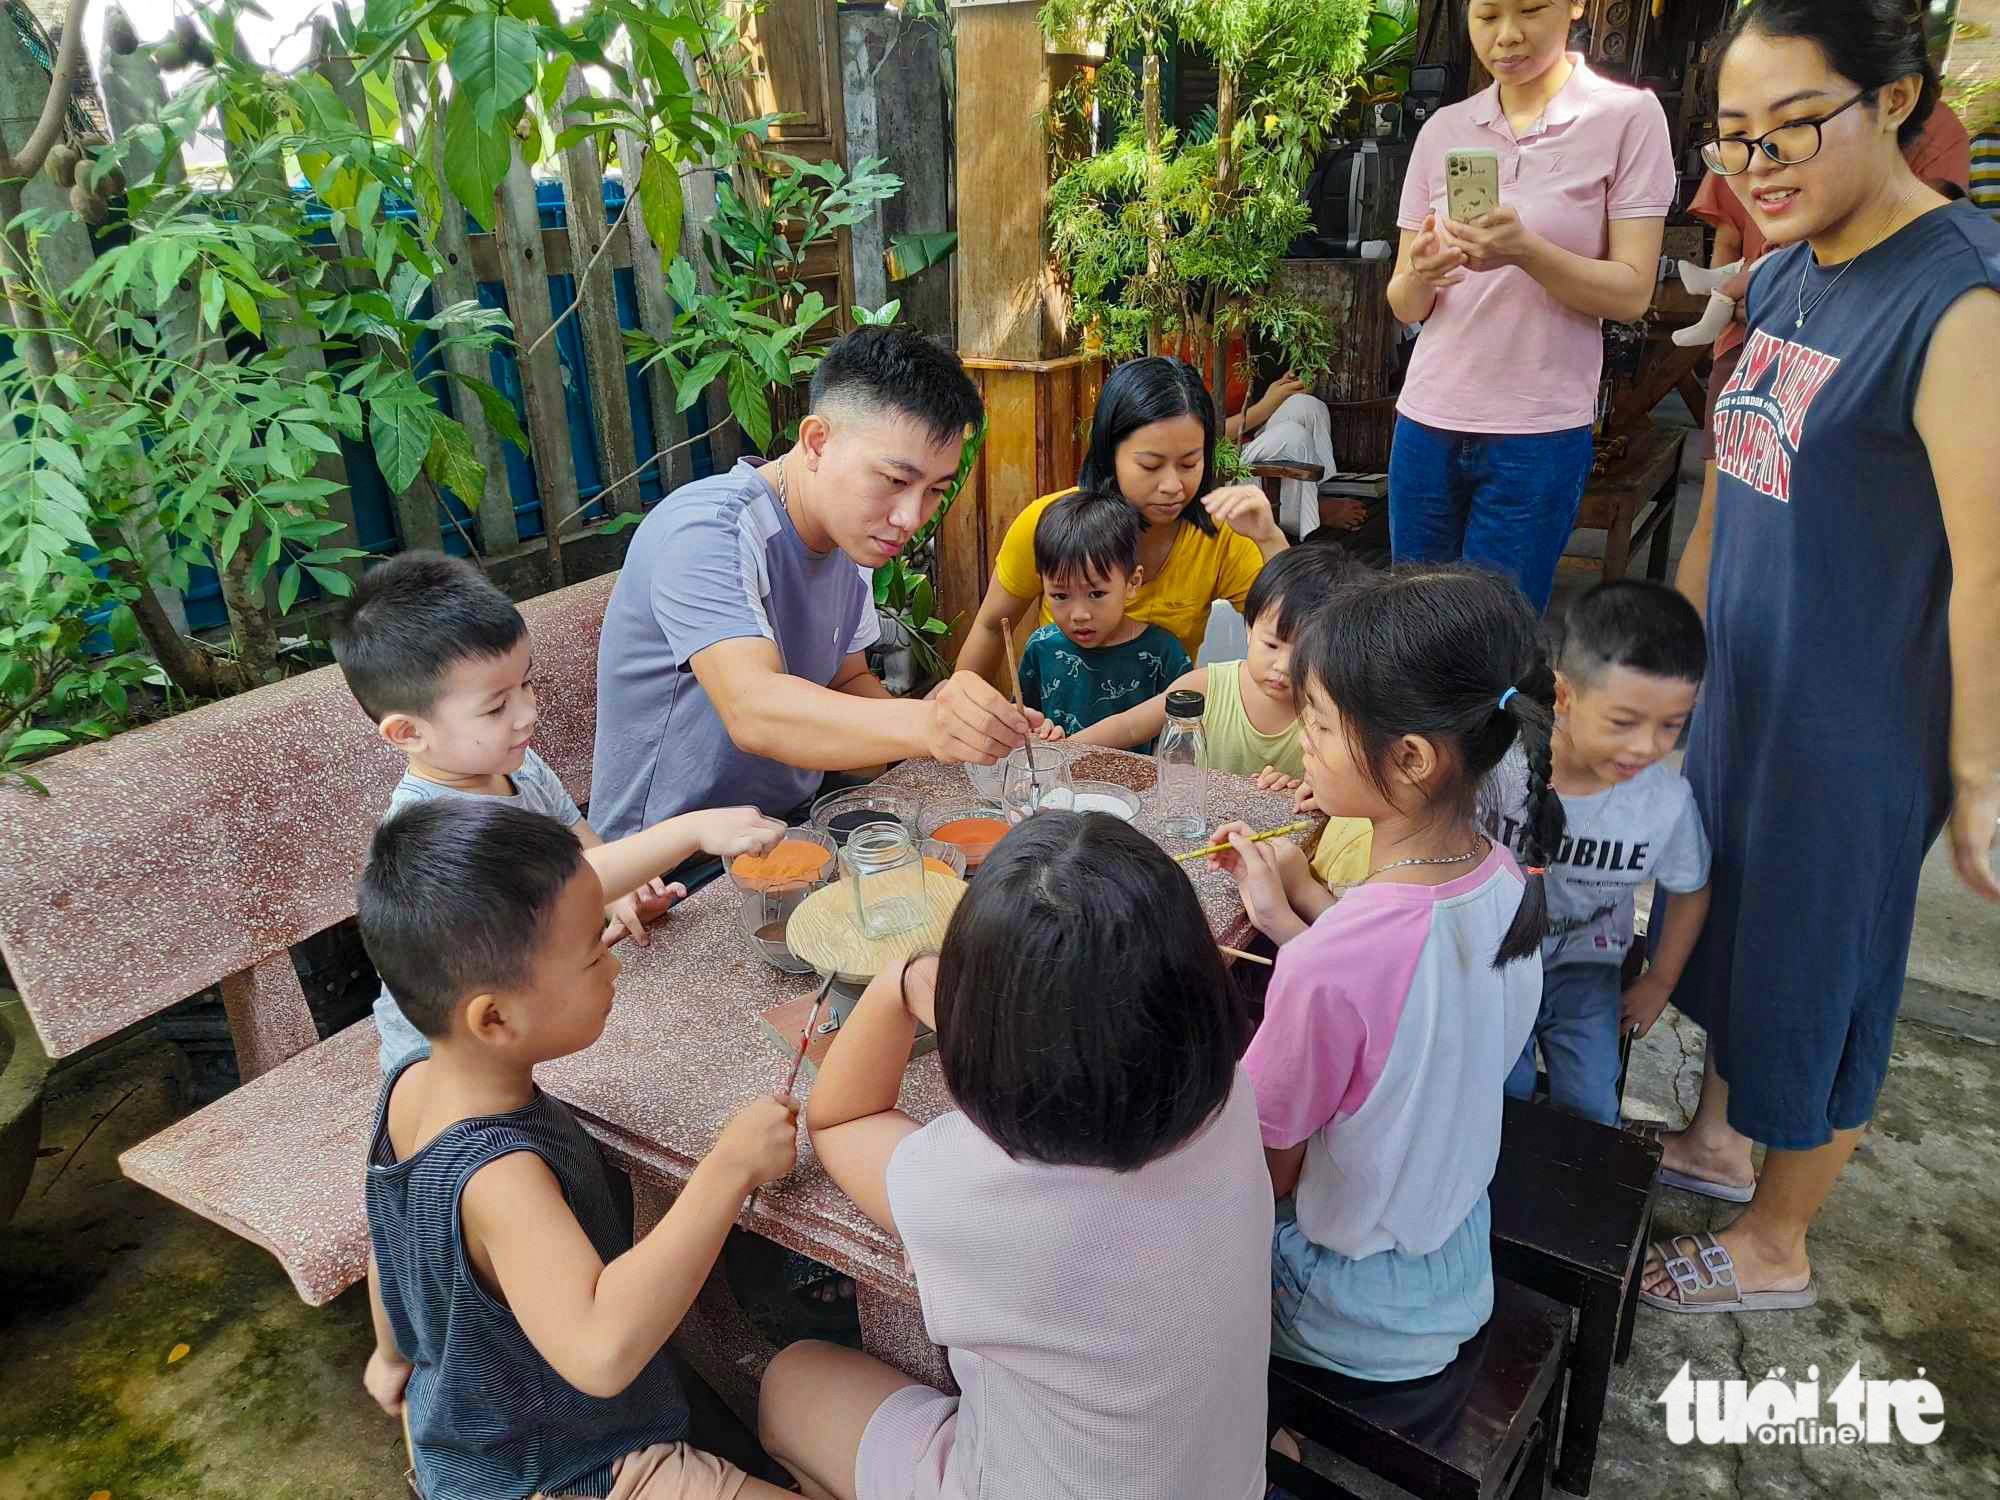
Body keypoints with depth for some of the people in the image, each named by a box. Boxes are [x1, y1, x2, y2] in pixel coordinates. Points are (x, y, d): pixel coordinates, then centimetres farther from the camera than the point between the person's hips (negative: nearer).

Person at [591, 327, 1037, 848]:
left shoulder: (852, 532, 4)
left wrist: (940, 719, -8)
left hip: (792, 823, 8)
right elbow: (753, 711, -38)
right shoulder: (708, 531, -23)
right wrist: (922, 725, -53)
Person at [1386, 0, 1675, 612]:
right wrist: (1420, 273, -17)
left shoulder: (1629, 115, -3)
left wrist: (1526, 250, -24)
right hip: (1425, 423, 3)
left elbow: (1632, 293, -7)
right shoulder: (1442, 130, 7)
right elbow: (1405, 306, 7)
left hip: (1540, 434, -3)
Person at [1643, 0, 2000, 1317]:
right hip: (1741, 693, 8)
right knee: (1720, 923, 23)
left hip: (1857, 728, -8)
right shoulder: (1788, 277, 5)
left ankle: (1776, 1249, 32)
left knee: (1809, 977, 9)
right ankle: (1717, 1137, 48)